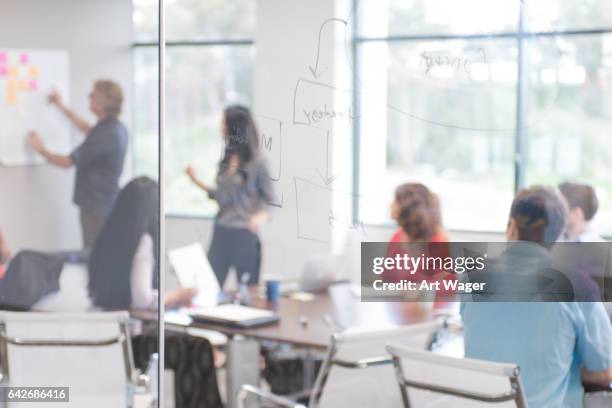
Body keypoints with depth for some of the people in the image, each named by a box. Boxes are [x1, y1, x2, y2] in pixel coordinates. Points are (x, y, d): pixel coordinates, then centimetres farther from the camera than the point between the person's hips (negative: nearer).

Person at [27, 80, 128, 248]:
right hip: (107, 204, 10)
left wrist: (41, 150, 2)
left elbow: (67, 162, -15)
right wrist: (62, 107, 34)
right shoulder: (117, 128, 6)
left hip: (96, 207, -10)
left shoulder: (104, 135, -23)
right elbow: (89, 130, 29)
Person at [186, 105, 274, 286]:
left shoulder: (256, 163, -8)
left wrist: (261, 217, -25)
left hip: (245, 236, -5)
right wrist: (198, 182, 17)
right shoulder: (226, 161, 9)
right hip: (221, 232, 5)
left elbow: (270, 200, -6)